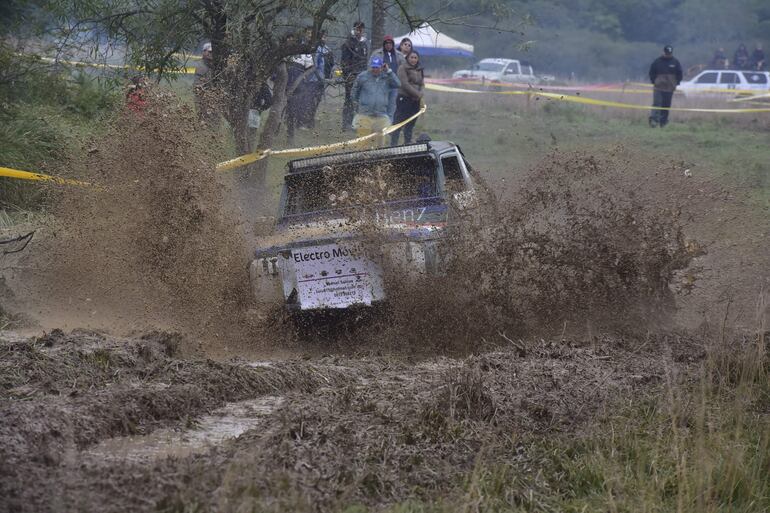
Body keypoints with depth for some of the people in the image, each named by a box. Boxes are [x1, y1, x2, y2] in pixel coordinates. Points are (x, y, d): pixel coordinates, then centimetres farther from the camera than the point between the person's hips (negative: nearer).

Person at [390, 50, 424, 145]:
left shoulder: (419, 70, 15)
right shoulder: (403, 68, -6)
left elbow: (422, 84, 14)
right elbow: (405, 84, -13)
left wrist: (420, 93, -7)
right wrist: (417, 94, -13)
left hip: (415, 101, 7)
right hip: (404, 99, -7)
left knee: (410, 125, 11)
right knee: (399, 123, -7)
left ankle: (407, 144, 19)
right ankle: (393, 144, -6)